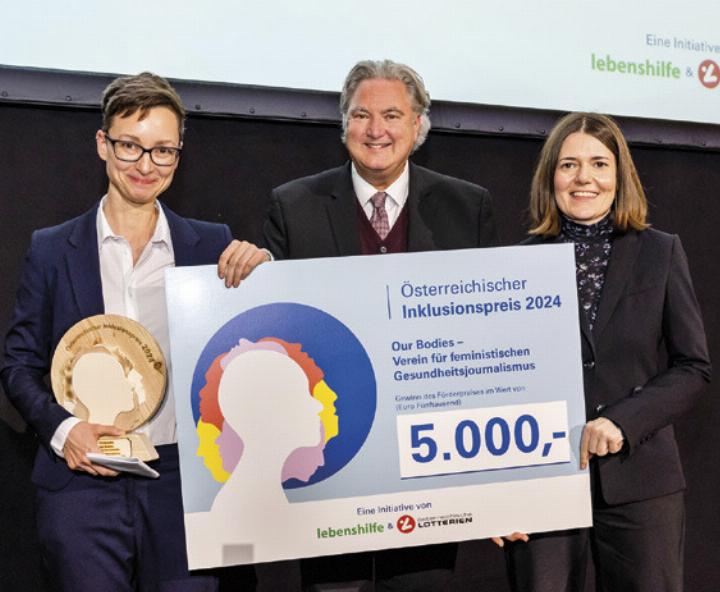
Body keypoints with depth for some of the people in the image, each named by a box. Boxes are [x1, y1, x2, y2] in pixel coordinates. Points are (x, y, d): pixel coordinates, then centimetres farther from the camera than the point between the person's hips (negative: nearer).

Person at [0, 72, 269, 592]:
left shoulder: (211, 245, 6)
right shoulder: (53, 249, 5)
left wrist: (260, 271, -14)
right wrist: (60, 428, -10)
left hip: (185, 486, 1)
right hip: (82, 483, 0)